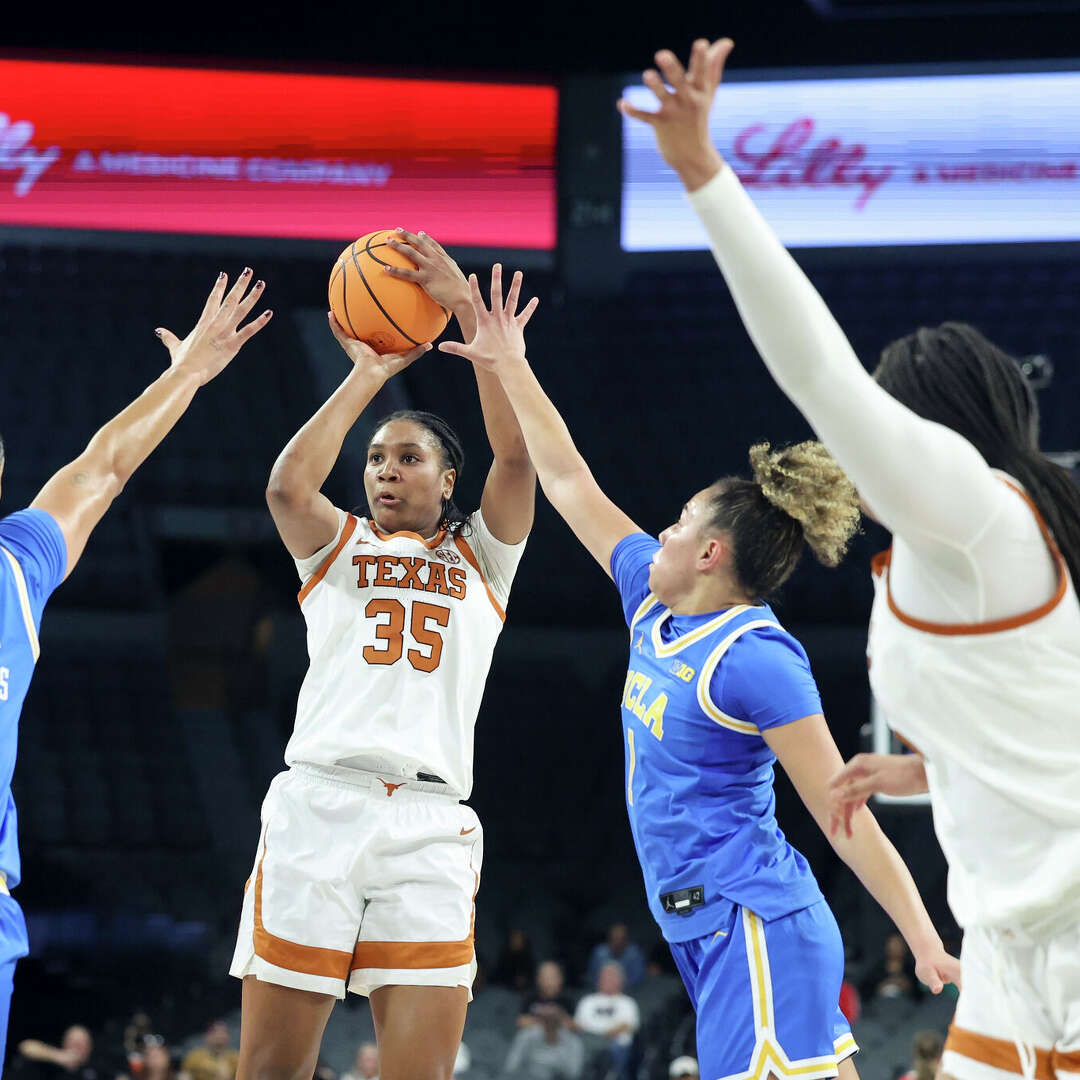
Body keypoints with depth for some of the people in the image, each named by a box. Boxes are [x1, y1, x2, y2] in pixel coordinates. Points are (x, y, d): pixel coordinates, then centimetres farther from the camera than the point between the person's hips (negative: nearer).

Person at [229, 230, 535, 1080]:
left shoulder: (480, 557, 19)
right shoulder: (339, 548, 19)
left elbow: (517, 455, 2)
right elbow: (287, 486, -3)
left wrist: (466, 308, -1)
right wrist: (368, 374, 4)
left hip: (430, 824, 0)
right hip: (319, 803, 0)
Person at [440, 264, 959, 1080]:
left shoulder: (757, 661, -13)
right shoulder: (654, 604, 10)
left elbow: (844, 817, -15)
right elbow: (570, 484, 22)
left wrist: (924, 939, -18)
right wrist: (512, 372, 26)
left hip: (757, 926, -8)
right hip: (707, 926, 8)